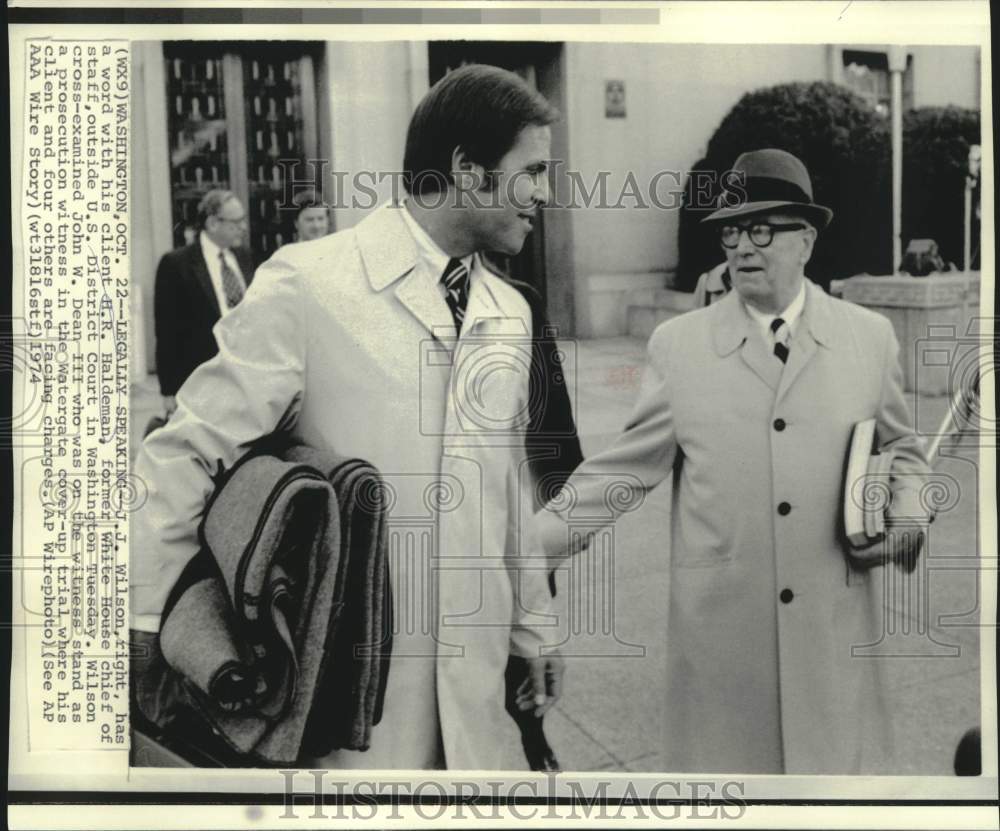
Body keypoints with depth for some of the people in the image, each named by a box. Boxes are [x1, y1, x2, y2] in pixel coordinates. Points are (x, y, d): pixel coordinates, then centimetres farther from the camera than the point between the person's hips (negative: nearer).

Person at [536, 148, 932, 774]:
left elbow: (900, 448, 16)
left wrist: (908, 516, -2)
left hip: (837, 622, 1)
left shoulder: (870, 336, 5)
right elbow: (629, 464, 2)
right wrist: (537, 534, -8)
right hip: (719, 623, -1)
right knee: (725, 758, 7)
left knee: (841, 759, 9)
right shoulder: (678, 344, 1)